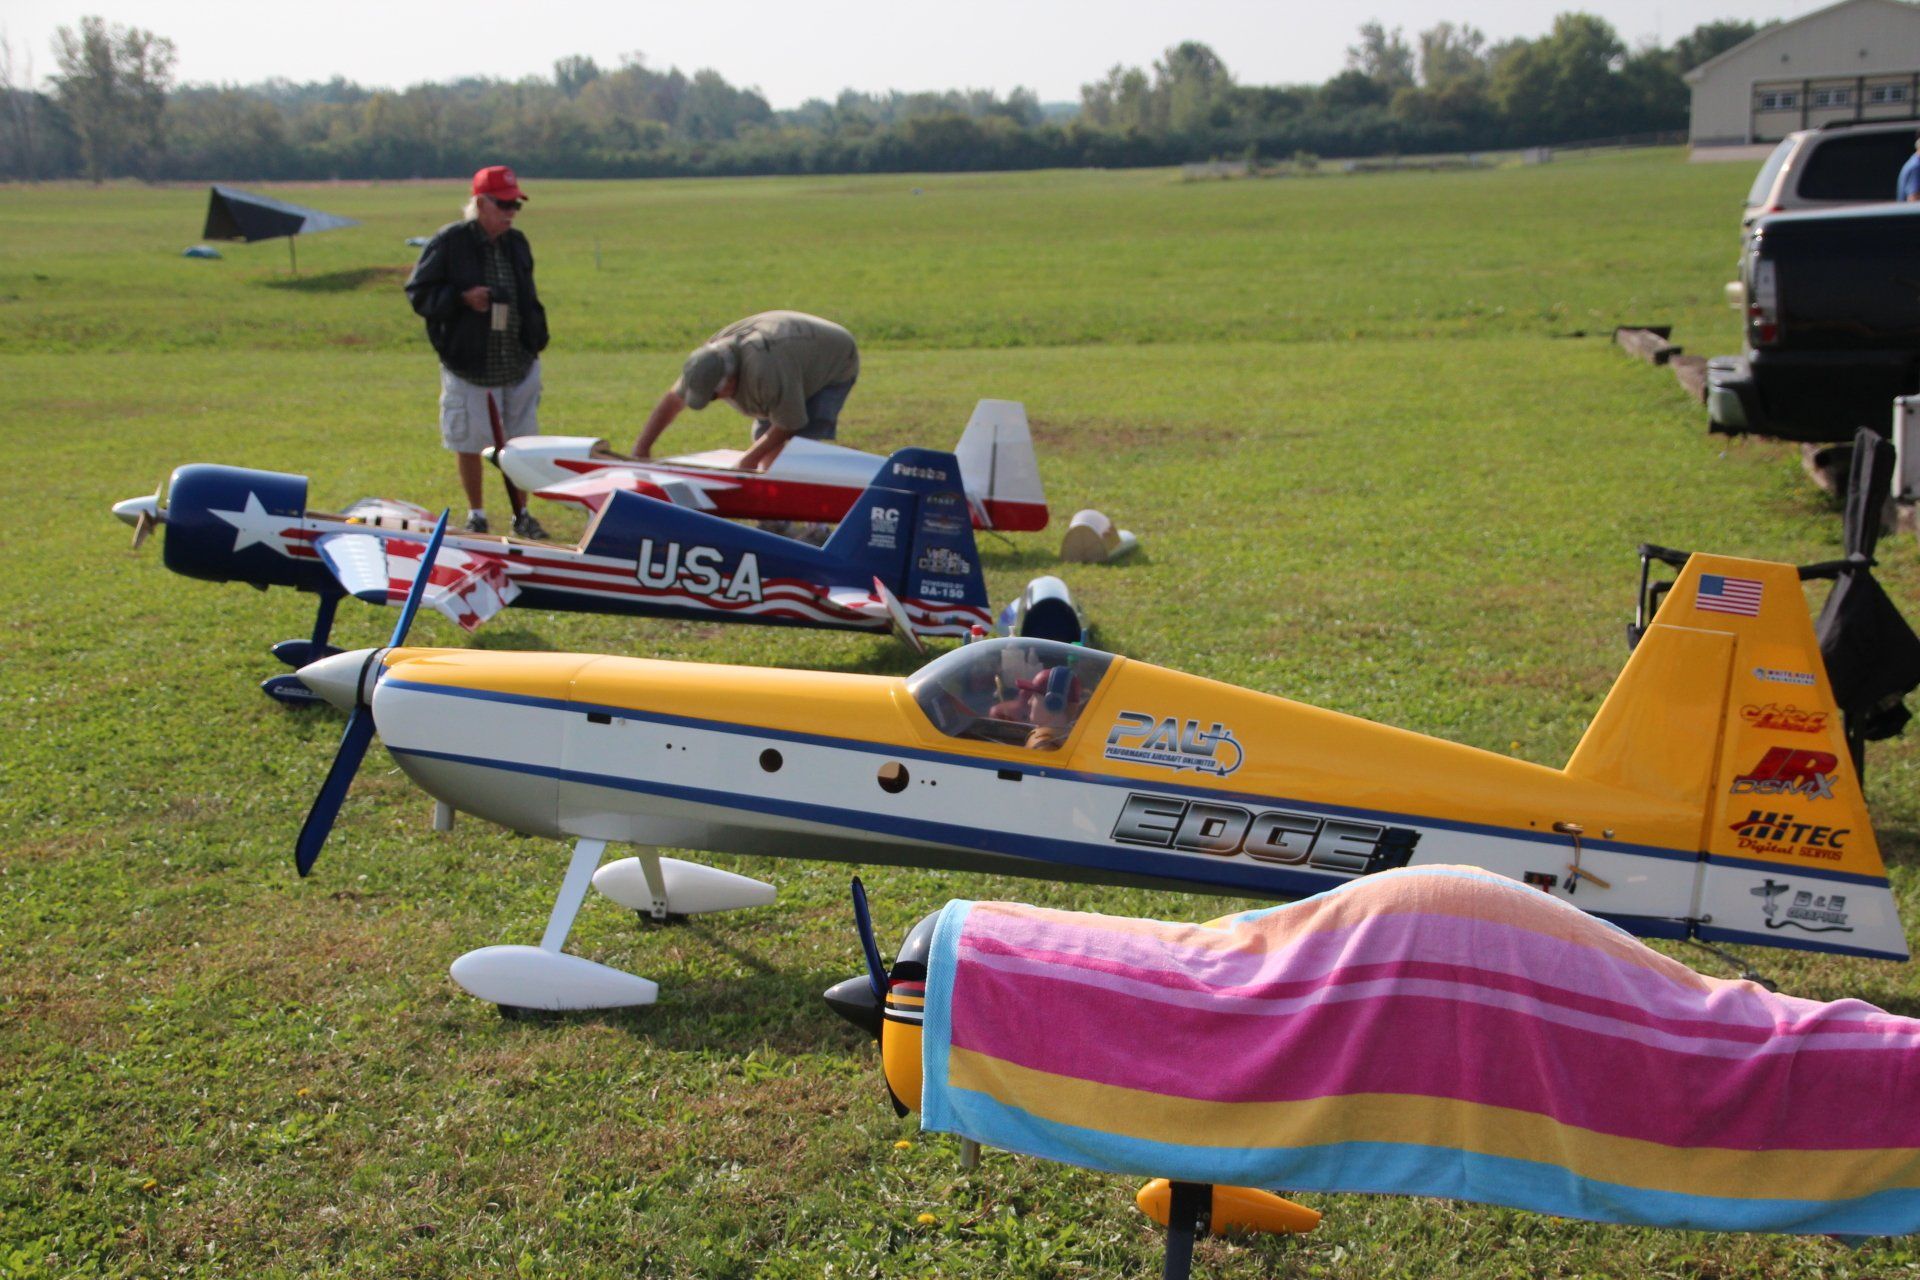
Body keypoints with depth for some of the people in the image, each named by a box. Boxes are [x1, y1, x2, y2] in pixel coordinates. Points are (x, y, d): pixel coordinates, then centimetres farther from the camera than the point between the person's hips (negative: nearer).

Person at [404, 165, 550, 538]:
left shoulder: (517, 244, 9)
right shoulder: (449, 243, -9)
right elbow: (418, 293, -7)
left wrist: (536, 338, 12)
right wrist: (461, 298, -20)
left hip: (520, 364, 5)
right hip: (468, 367, -4)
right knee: (469, 444, 5)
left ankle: (522, 514, 22)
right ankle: (476, 515, 21)